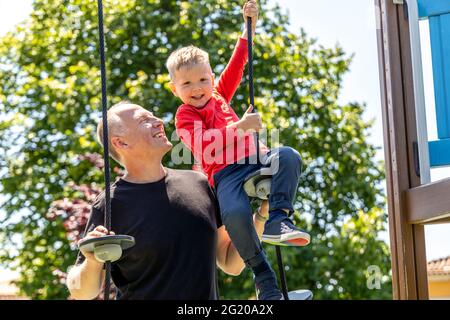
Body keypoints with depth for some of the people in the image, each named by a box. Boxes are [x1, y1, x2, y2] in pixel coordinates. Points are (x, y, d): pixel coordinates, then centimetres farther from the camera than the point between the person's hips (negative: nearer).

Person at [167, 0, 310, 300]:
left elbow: (236, 64, 24)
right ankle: (265, 279, -23)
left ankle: (279, 219, -30)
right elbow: (202, 145, -16)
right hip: (226, 173, -6)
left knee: (289, 156, -24)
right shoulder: (185, 115, 1)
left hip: (256, 160, 6)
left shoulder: (218, 95, 21)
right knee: (235, 213, -35)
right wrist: (240, 126, -23)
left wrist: (249, 25, 17)